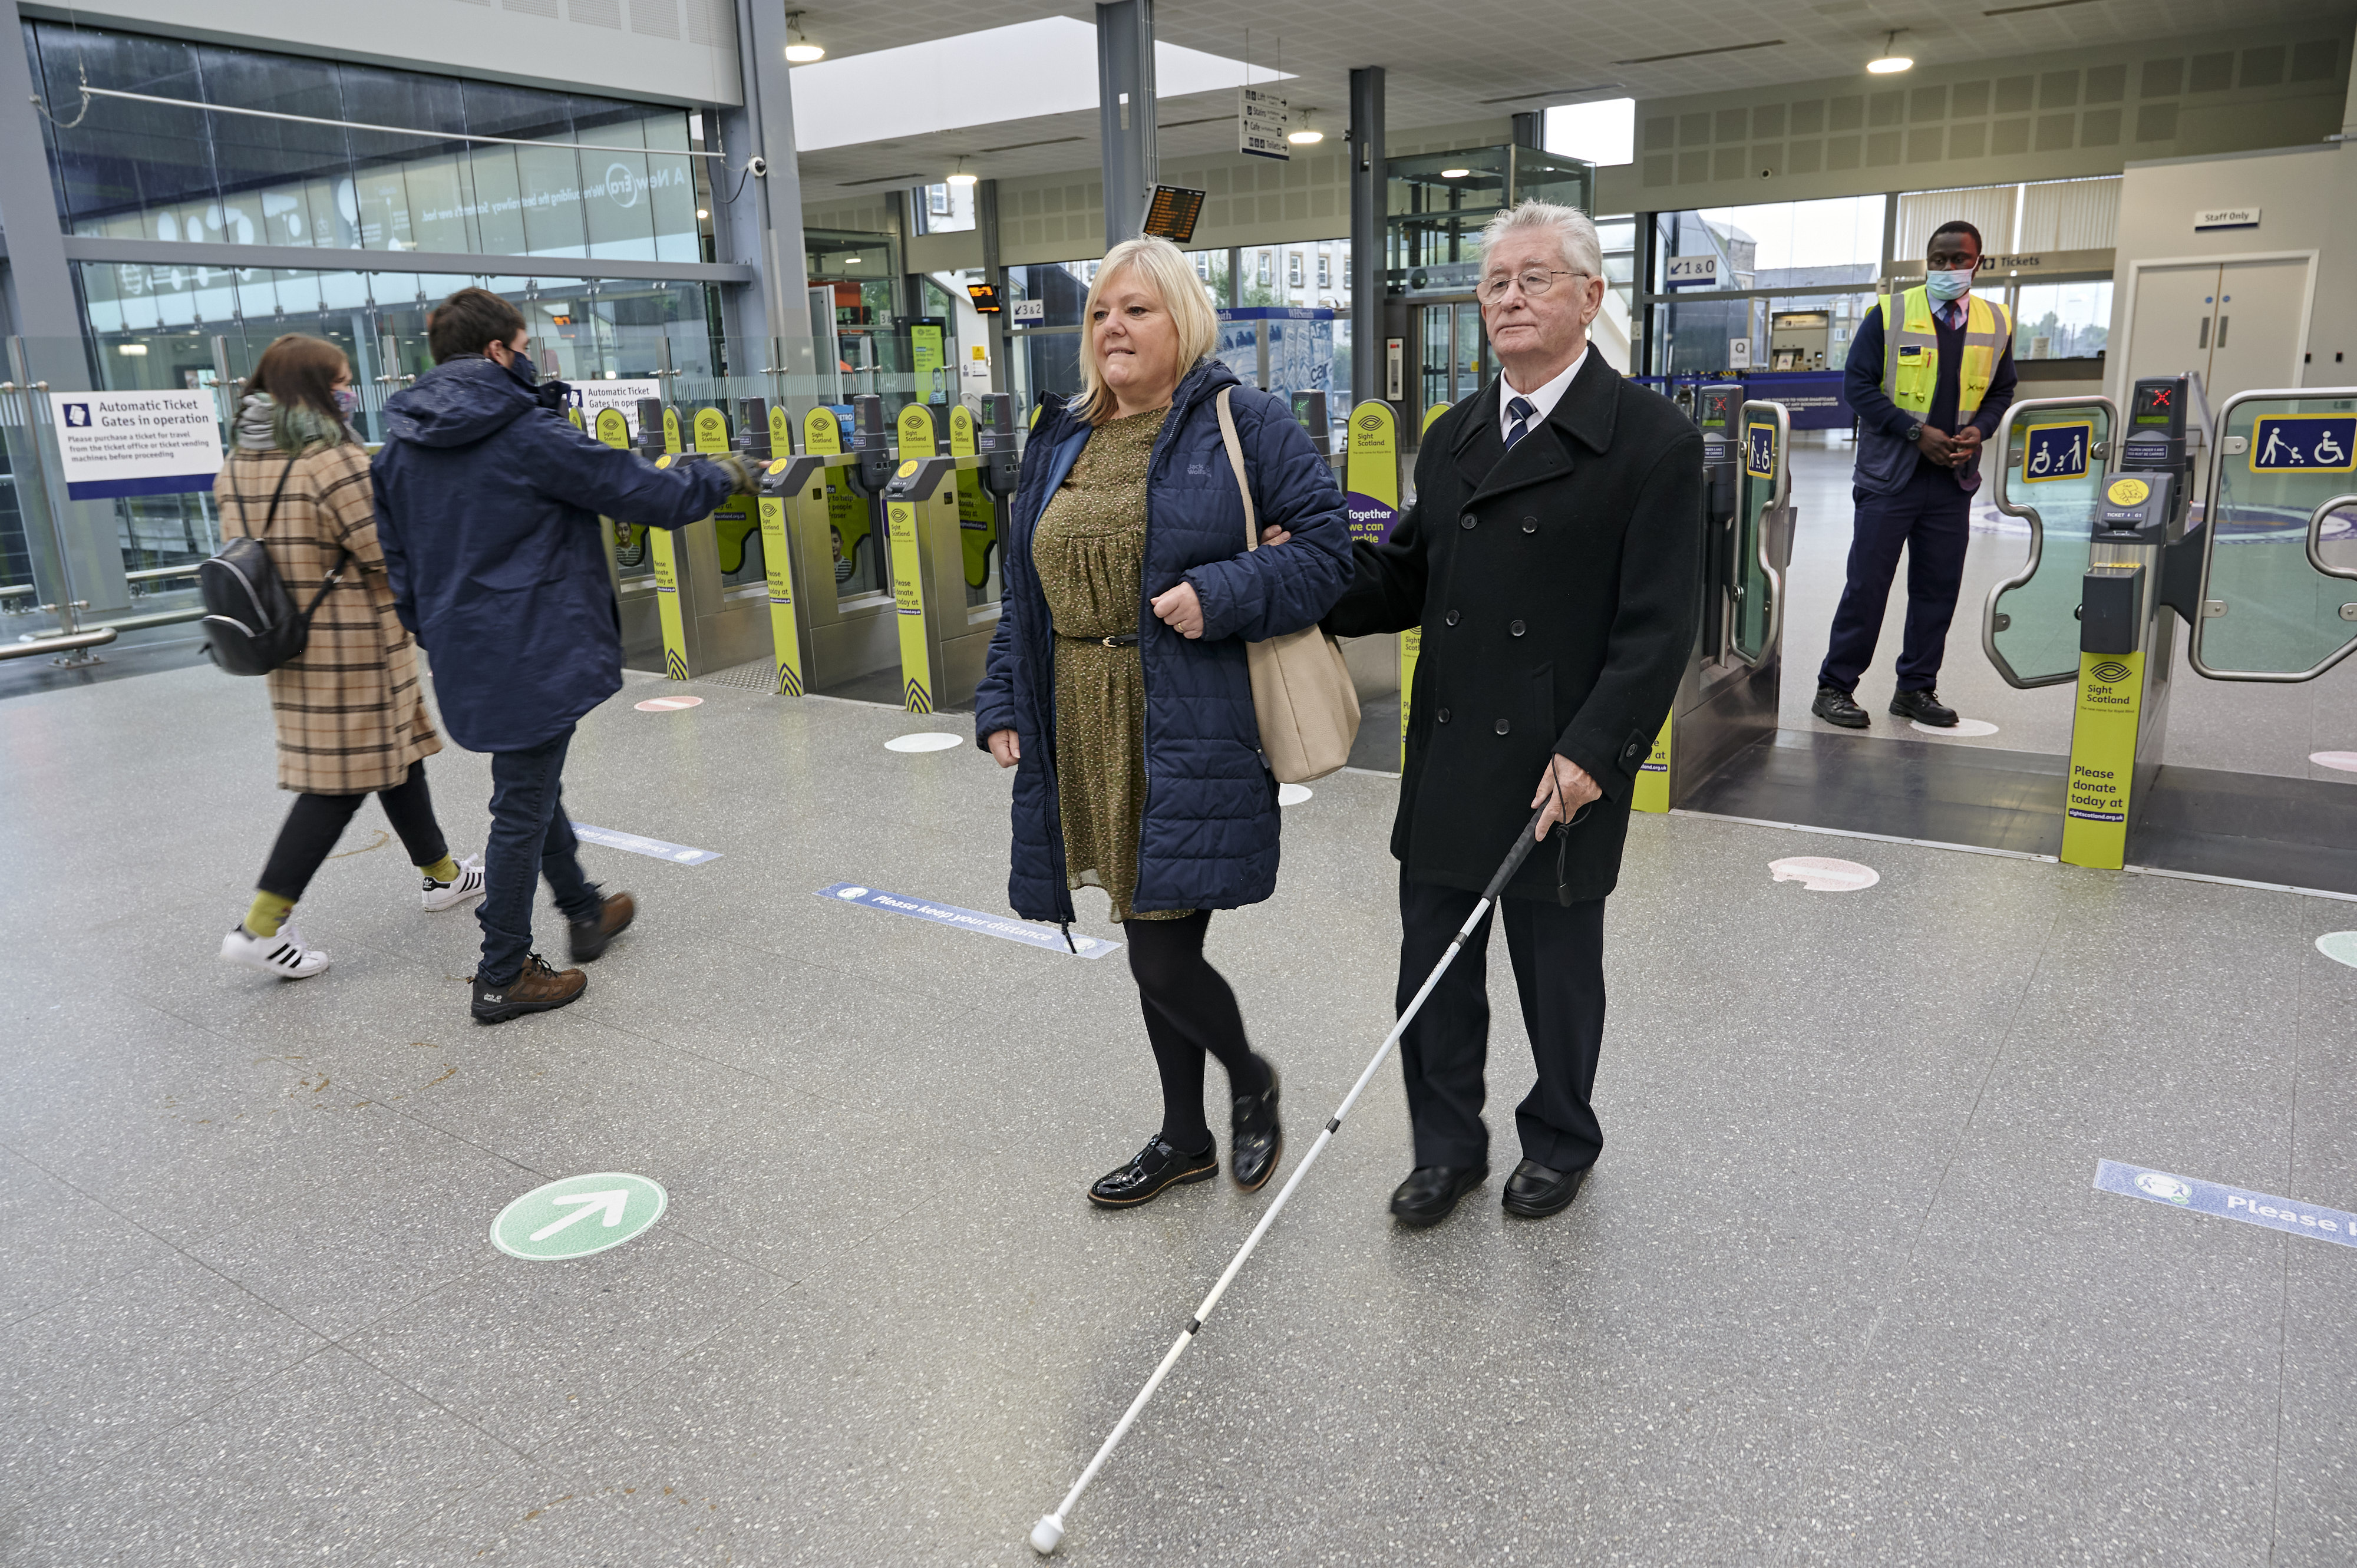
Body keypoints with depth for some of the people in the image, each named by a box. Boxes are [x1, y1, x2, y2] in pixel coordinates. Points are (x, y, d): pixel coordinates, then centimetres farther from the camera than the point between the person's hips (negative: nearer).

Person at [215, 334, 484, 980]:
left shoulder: (236, 468, 7)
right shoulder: (335, 460, -19)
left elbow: (245, 554, 14)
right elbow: (391, 552, -19)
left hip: (292, 649, 9)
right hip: (352, 648, -9)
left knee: (395, 754, 20)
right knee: (340, 782, -2)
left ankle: (443, 873, 34)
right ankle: (261, 926, -2)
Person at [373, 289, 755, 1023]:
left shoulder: (402, 448, 7)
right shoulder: (531, 433, -15)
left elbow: (398, 562, 13)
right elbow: (644, 492, -11)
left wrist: (437, 636, 23)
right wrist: (722, 477, 6)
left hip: (464, 656, 8)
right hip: (533, 652, -8)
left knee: (532, 781, 23)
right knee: (523, 807, 1)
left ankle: (586, 912, 40)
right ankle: (503, 976, 11)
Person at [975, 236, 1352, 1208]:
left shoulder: (1244, 425, -4)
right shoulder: (1060, 443, 14)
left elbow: (1328, 549, -7)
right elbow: (1024, 595, 18)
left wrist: (1220, 596, -20)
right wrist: (1003, 704, 10)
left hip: (1192, 740, -6)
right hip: (1087, 742, 6)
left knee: (1163, 958, -6)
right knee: (1151, 947, 16)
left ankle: (1252, 1080, 26)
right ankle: (1185, 1136, 34)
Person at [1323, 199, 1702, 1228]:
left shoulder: (1652, 440, -9)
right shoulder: (1452, 436, 11)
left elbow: (1657, 626, -13)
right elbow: (1405, 578, 13)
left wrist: (1592, 754, -20)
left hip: (1561, 771, -5)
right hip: (1447, 765, 5)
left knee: (1558, 976, 14)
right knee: (1434, 971, 12)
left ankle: (1560, 1142, 38)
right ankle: (1448, 1149, 32)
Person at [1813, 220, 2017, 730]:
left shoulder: (1996, 324, 10)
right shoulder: (1889, 314, -2)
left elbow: (2002, 392, 17)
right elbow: (1857, 384, -6)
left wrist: (1978, 430, -5)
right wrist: (1917, 431, -14)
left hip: (1954, 479, 4)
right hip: (1889, 475, -4)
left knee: (1938, 588, 7)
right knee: (1867, 584, -4)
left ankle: (1917, 688, 17)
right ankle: (1835, 687, 4)